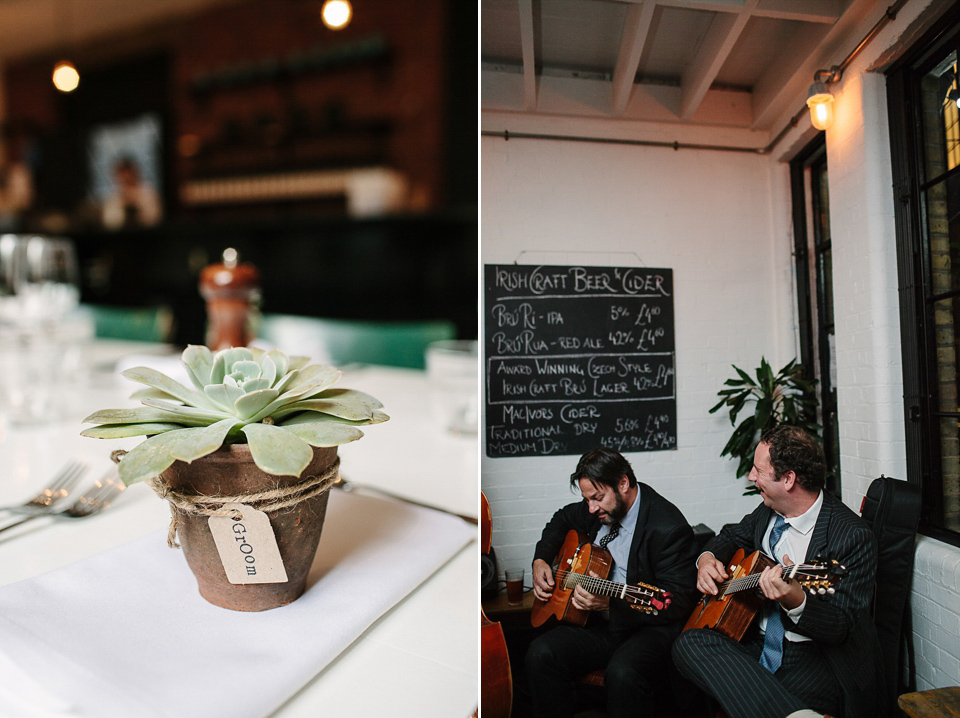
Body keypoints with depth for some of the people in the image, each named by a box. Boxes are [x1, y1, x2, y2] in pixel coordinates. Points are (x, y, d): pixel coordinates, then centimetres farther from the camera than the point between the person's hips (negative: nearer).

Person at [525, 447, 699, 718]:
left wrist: (610, 604, -28)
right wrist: (540, 559, 8)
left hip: (651, 626, -5)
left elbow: (677, 602, -18)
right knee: (540, 654, -17)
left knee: (622, 672, -36)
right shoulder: (598, 509, 3)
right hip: (601, 624, 6)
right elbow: (563, 519, 24)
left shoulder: (669, 527, -18)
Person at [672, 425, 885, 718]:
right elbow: (732, 535, 24)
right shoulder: (769, 510, 5)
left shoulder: (853, 535, -15)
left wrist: (796, 603, -37)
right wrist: (707, 558, 2)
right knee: (689, 643, -23)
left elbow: (843, 627, -16)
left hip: (821, 658, -7)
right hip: (759, 646, 7)